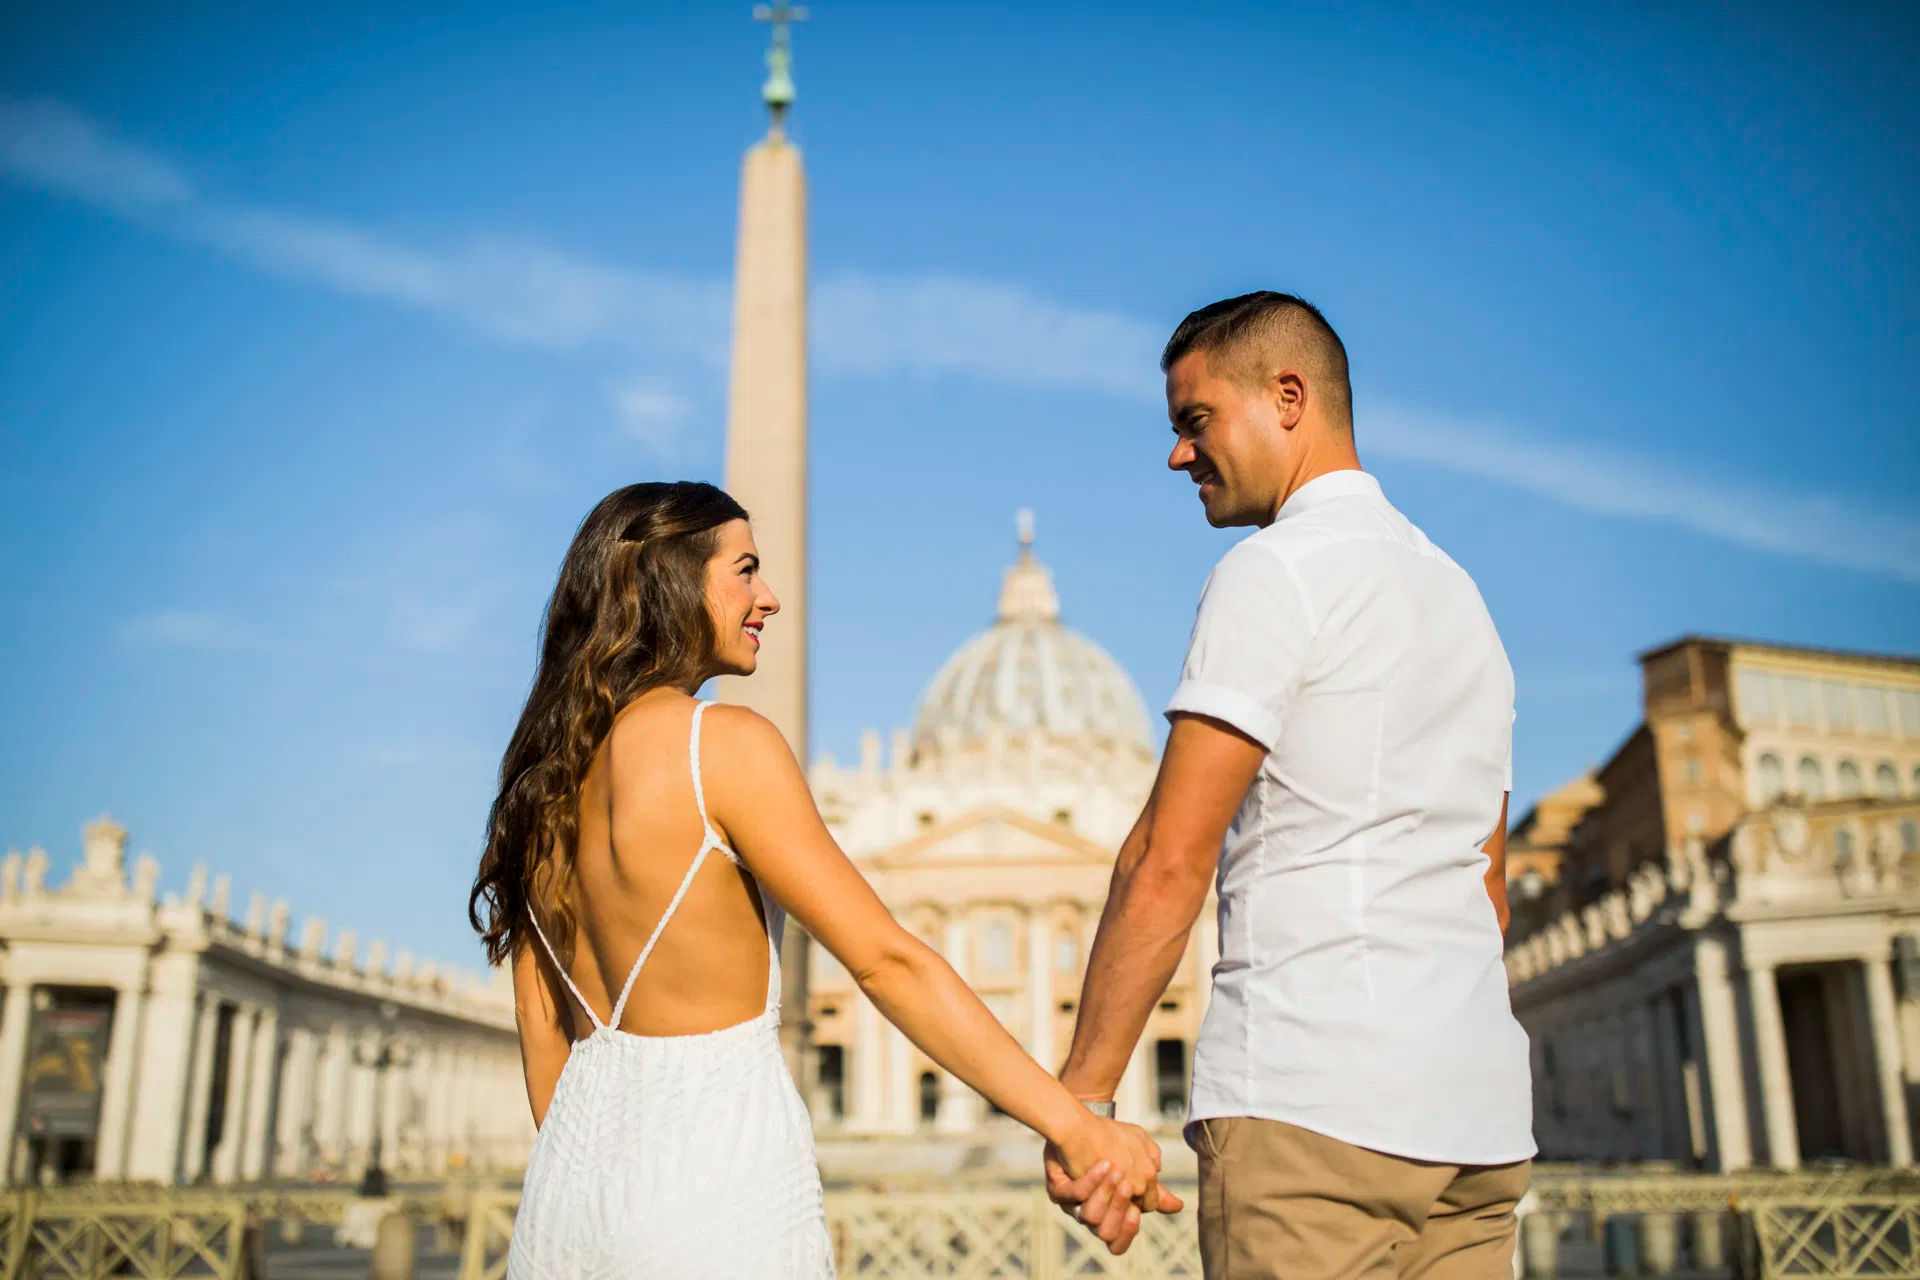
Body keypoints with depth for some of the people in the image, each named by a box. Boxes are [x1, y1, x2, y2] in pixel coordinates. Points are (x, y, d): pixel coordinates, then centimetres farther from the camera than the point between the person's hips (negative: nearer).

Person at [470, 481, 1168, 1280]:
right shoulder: (725, 744, -14)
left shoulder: (544, 775, 7)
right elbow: (885, 960, -18)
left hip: (575, 1162, 7)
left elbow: (543, 1031, 11)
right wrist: (1074, 1125, -16)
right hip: (715, 1163, -6)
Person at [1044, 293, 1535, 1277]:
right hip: (1479, 1109, 9)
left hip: (1312, 1100, -8)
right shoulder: (1459, 591, 21)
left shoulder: (1277, 571, -6)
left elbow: (1171, 859, -13)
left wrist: (1081, 1090, -11)